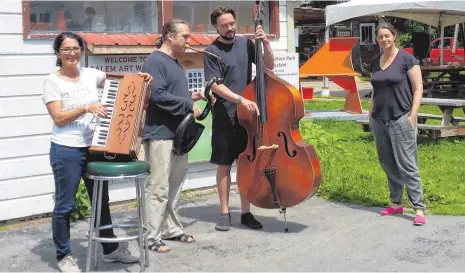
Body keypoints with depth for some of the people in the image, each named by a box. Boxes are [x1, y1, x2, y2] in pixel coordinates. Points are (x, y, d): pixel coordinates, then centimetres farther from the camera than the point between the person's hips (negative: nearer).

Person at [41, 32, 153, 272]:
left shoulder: (91, 74, 7)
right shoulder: (53, 81, -6)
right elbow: (58, 118, -13)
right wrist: (86, 108, -24)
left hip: (94, 147, 5)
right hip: (66, 151, -5)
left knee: (101, 200, 15)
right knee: (65, 205, 2)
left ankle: (110, 248, 29)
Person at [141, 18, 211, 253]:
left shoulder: (175, 62, 16)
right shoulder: (155, 61, -13)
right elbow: (158, 96, -23)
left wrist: (191, 96, 7)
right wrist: (189, 105, -17)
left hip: (178, 133, 10)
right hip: (160, 134, -9)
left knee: (175, 185, 15)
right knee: (158, 188, -5)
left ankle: (172, 229, 26)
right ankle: (152, 237, 2)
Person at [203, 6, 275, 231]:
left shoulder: (245, 43, 5)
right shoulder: (212, 51, -6)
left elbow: (269, 66, 8)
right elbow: (215, 85, -15)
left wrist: (265, 44, -8)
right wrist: (240, 99, -26)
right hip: (224, 116, -3)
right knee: (224, 165, 4)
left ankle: (246, 213, 16)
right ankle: (225, 213, 13)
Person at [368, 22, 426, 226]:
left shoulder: (406, 59, -5)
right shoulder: (375, 63, 11)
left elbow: (418, 89, -6)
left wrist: (413, 115, -13)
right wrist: (370, 114, 12)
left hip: (401, 119, -6)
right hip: (379, 120, 6)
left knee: (407, 165, -7)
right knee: (387, 164, 10)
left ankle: (419, 208, -2)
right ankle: (396, 203, 21)